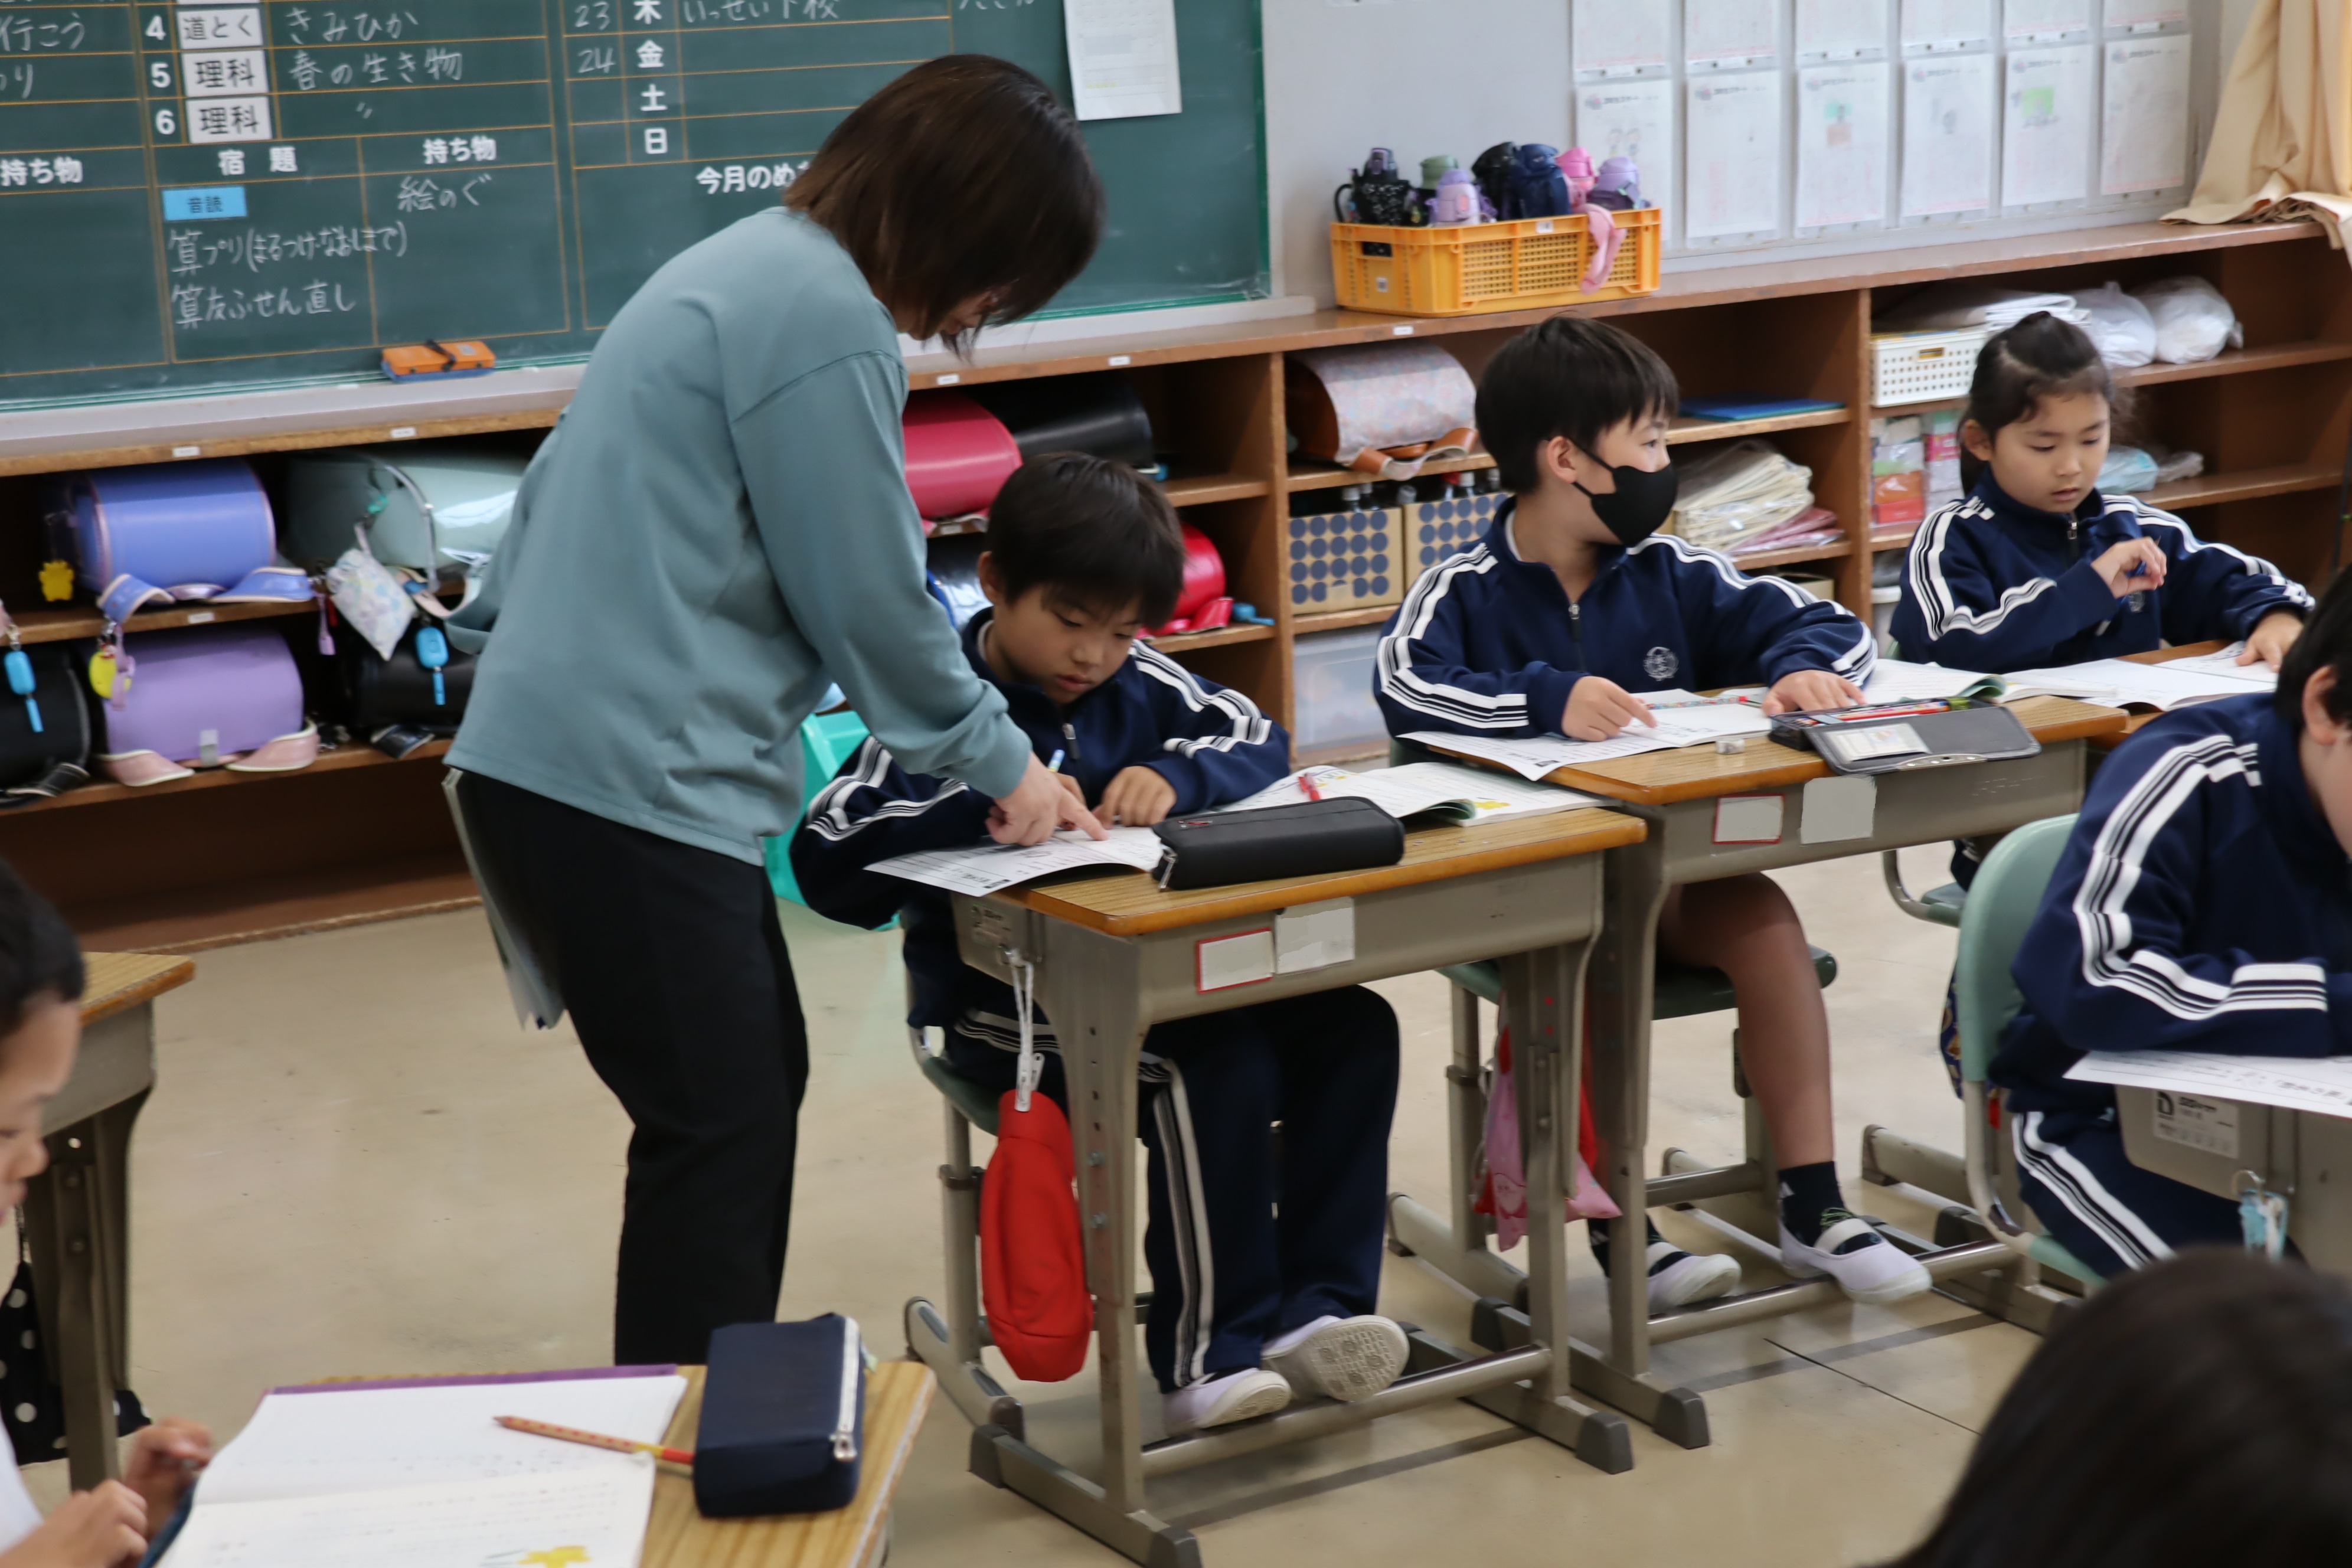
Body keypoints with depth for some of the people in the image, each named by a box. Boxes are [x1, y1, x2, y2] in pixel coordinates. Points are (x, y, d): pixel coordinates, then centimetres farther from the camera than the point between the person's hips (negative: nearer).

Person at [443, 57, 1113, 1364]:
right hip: (619, 783, -10)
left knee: (762, 1084, 17)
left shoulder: (763, 267, 16)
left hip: (567, 756, 10)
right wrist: (1002, 764, 2)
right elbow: (869, 596, -12)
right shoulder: (825, 318, -16)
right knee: (718, 1126, -5)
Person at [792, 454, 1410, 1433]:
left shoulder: (1136, 684, 8)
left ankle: (1311, 1311, -10)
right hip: (1004, 1001, -7)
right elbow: (827, 865, -19)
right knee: (1211, 1071, -31)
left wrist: (1175, 775, -13)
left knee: (1351, 1026, -10)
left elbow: (1259, 741, 8)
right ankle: (1207, 1358, -20)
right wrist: (984, 802, -30)